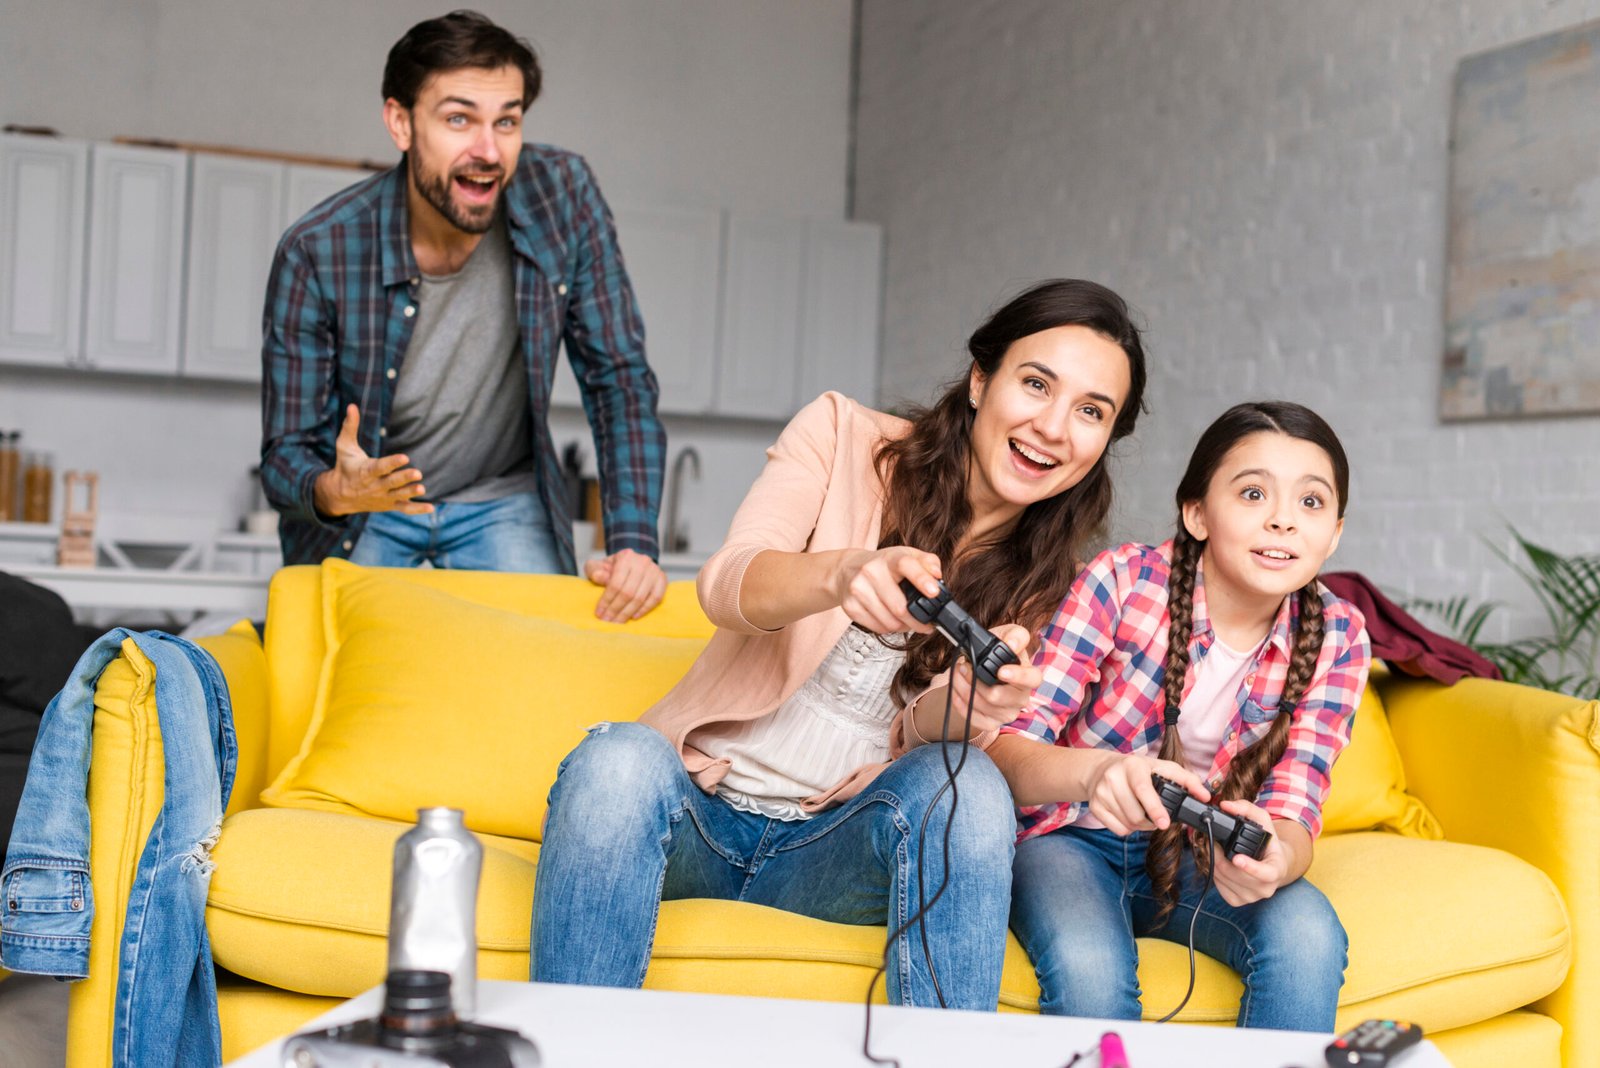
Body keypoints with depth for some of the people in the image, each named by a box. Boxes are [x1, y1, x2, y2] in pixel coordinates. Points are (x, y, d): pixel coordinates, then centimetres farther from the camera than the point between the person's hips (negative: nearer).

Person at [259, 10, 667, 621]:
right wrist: (335, 493, -41)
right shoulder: (317, 252, -23)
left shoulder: (563, 197, -19)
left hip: (501, 501, 1)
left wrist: (633, 542, -22)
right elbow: (284, 455, -17)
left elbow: (618, 377, -12)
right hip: (358, 518, -1)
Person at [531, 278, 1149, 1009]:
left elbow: (922, 735, -5)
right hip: (700, 808, -1)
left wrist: (972, 704, -31)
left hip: (835, 849, 2)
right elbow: (727, 586, -18)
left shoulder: (1044, 581, 7)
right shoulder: (842, 436, -1)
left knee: (971, 788, -29)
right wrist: (845, 571, -41)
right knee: (620, 759, -34)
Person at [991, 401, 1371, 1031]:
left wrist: (1278, 858, -41)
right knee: (1089, 969, -34)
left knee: (1309, 939, -28)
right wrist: (1093, 772, -46)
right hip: (1075, 838, -2)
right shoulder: (1123, 580, -19)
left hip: (1199, 859, 3)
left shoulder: (1336, 639, -9)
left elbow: (1294, 808, -14)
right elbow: (1006, 749, -22)